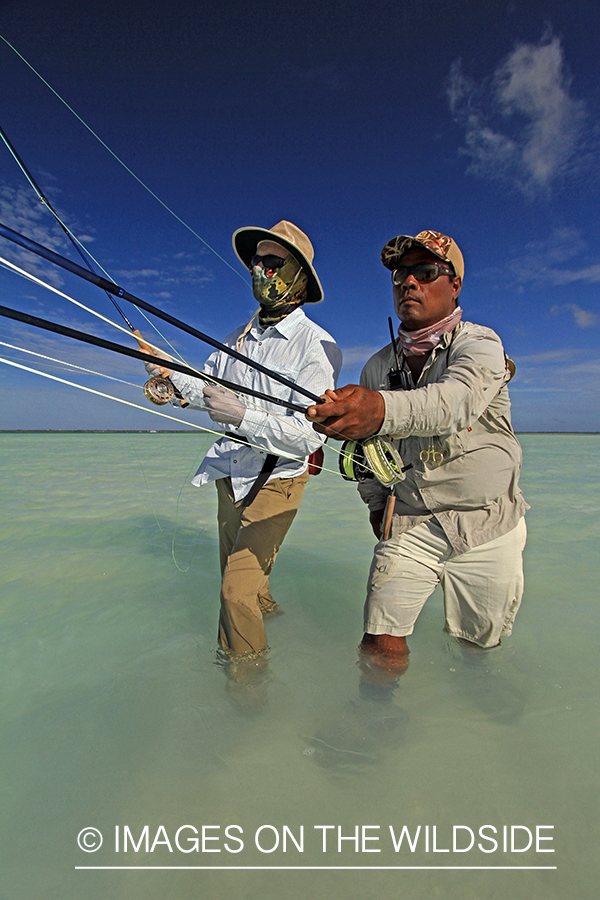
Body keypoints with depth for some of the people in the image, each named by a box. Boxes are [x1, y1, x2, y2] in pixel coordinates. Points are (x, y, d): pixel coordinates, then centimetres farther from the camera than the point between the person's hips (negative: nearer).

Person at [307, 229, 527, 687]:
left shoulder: (480, 344, -6)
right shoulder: (378, 366, 8)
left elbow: (457, 400, -30)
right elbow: (366, 439, 18)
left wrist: (380, 409, -49)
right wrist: (375, 500, 5)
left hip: (488, 526, -2)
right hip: (409, 525, 2)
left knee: (479, 647, 12)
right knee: (382, 647, -9)